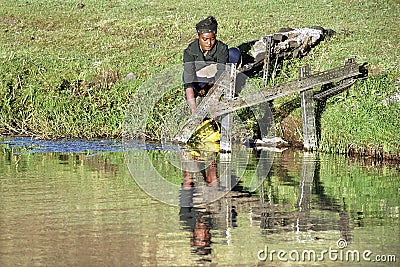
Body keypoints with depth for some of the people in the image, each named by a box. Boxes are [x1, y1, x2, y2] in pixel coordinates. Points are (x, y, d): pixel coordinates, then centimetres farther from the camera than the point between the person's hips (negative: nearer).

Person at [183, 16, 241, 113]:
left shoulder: (221, 48, -26)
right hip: (199, 80, 0)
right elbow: (189, 83, -36)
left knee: (234, 53, -21)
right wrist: (194, 110, -47)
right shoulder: (190, 51, -28)